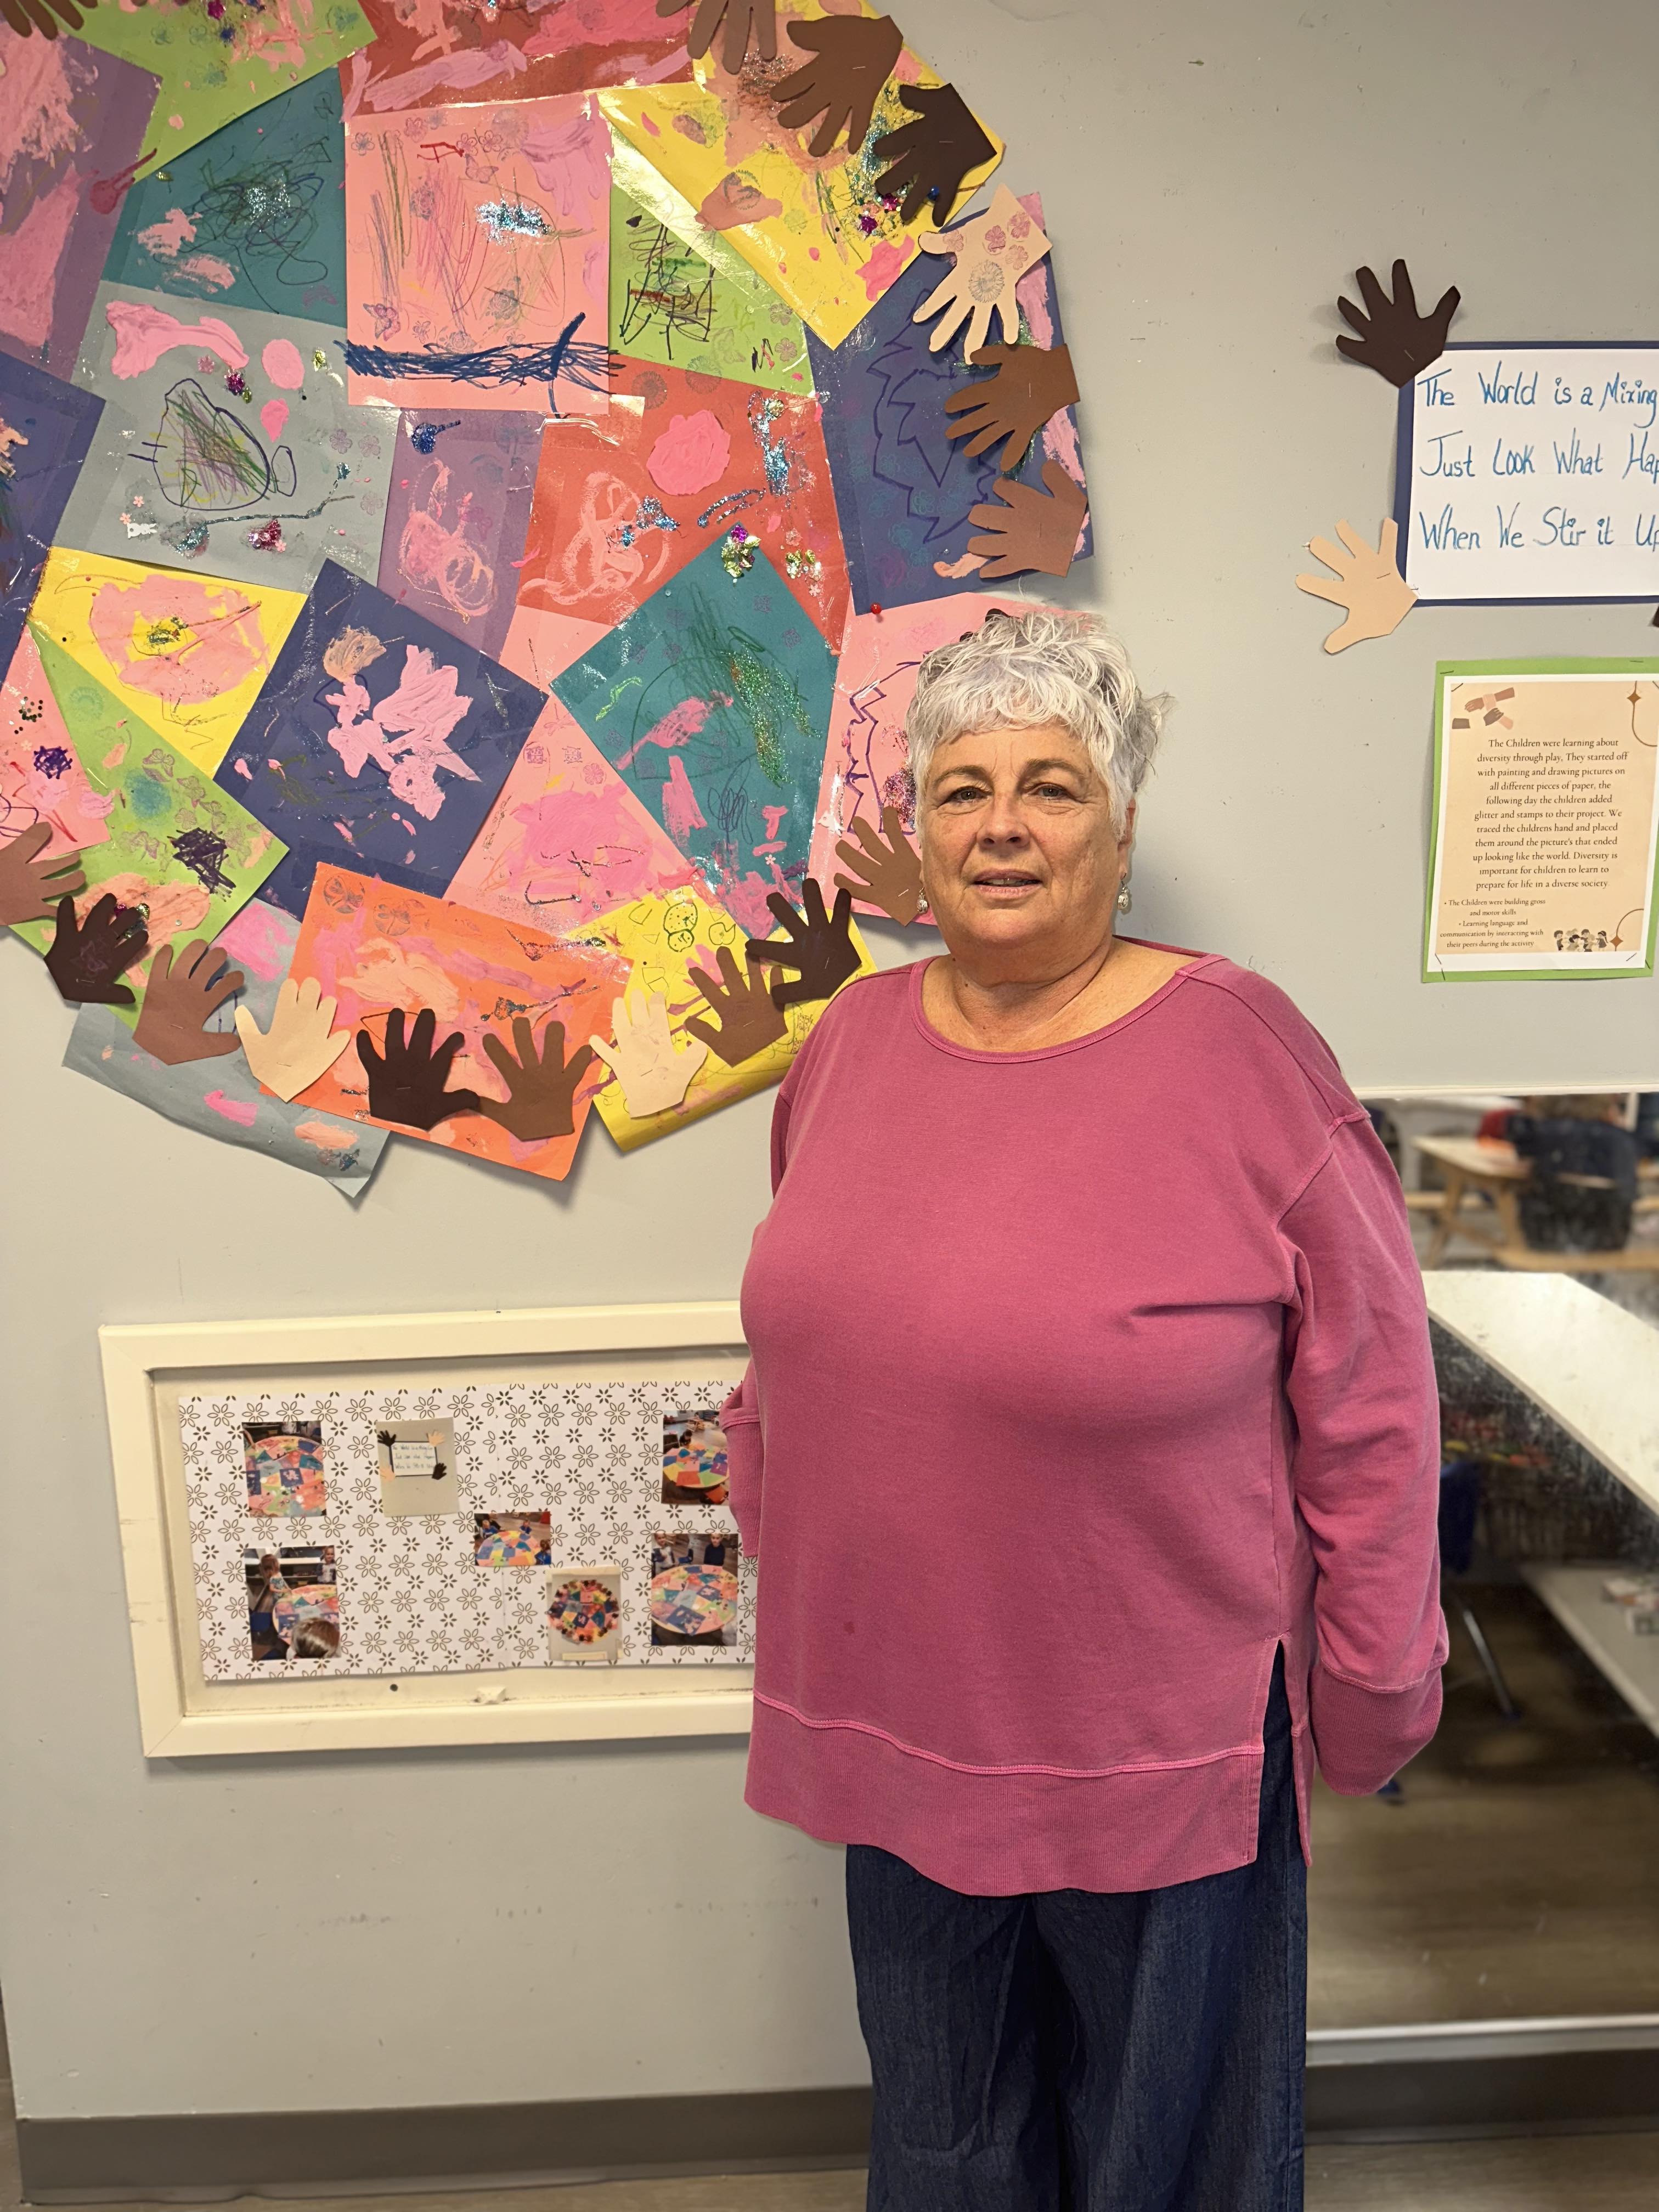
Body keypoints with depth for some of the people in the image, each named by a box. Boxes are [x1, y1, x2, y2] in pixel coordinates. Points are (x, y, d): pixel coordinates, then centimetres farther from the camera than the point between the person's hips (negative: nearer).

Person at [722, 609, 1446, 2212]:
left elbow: (1369, 1415, -10)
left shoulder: (1244, 1057, -16)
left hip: (1164, 1747, -4)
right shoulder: (853, 1038, -1)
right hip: (897, 1714, 4)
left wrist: (1372, 1697, -4)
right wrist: (769, 1518, 16)